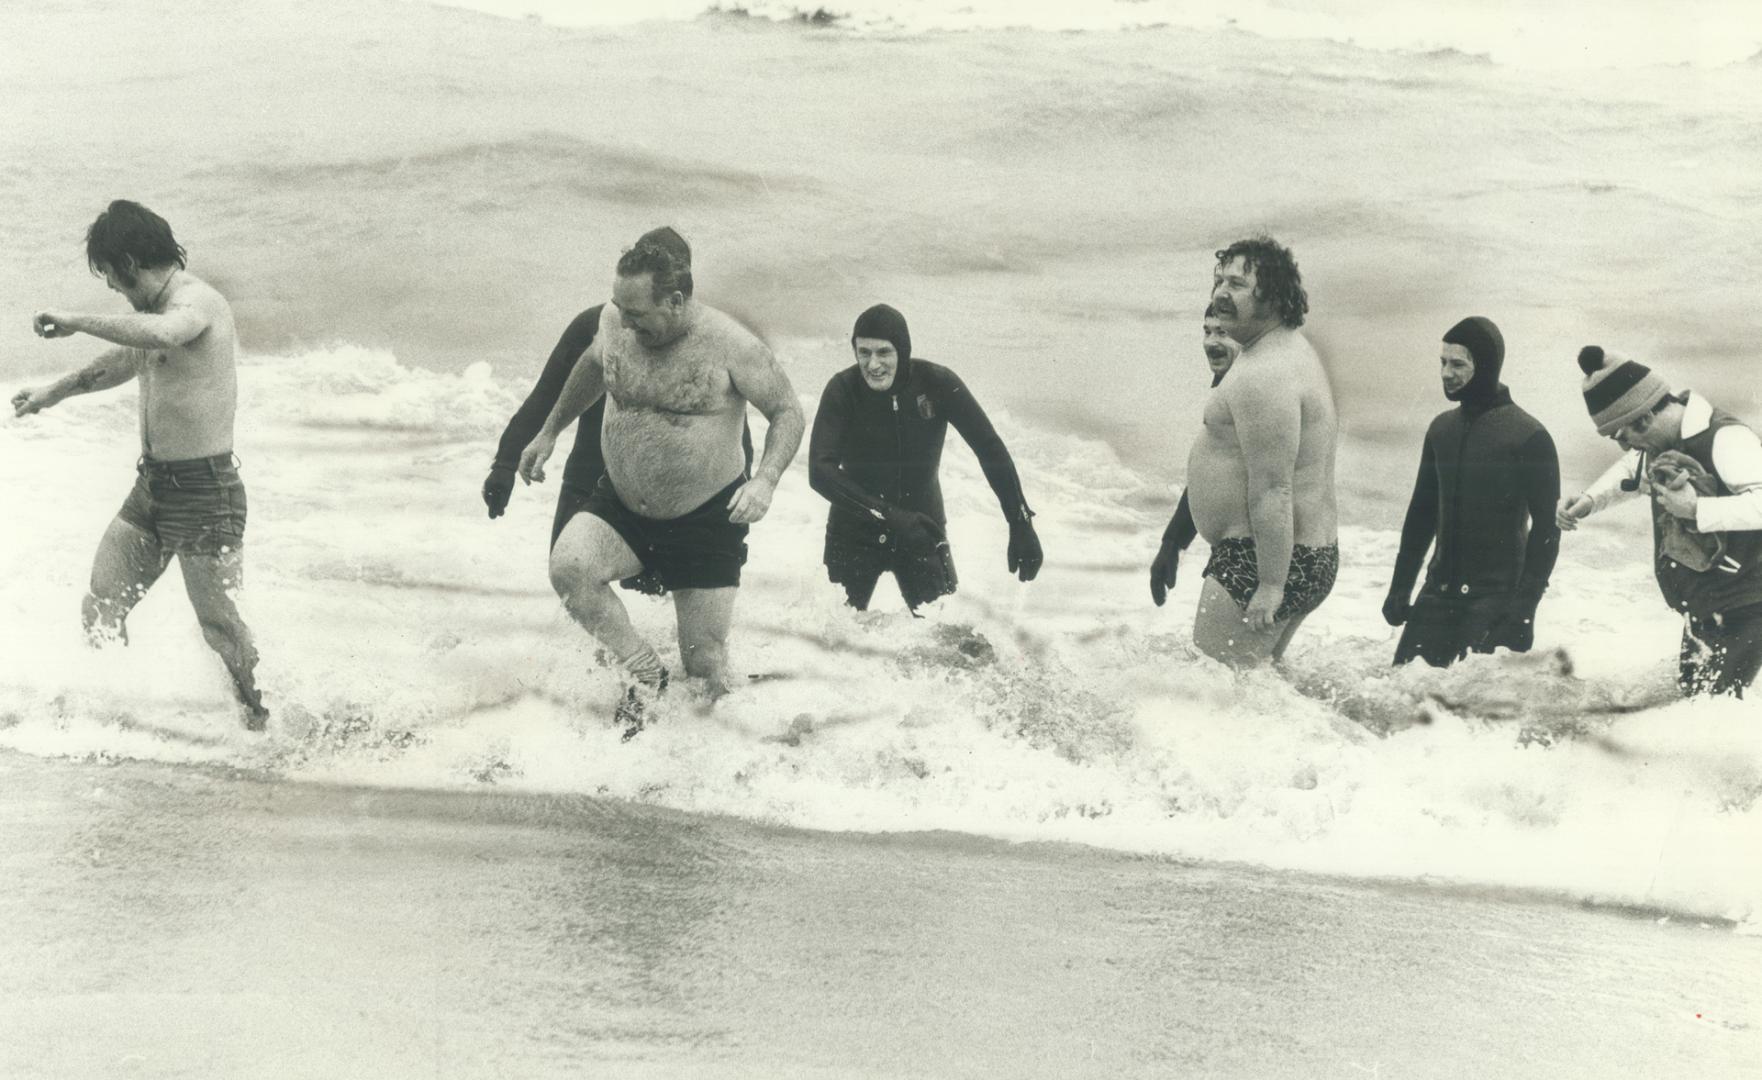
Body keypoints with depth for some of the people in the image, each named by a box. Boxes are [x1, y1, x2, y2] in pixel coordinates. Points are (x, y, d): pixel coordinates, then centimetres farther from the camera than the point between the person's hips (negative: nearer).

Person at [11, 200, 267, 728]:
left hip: (204, 489, -9)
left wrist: (77, 321, -32)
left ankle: (264, 724, 10)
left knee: (222, 629, -4)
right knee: (100, 610, 9)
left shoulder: (196, 301, -18)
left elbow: (160, 335, -42)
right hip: (152, 484, 9)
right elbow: (125, 359, 33)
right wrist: (55, 392, 42)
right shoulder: (162, 308, 12)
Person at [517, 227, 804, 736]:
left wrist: (766, 480, -27)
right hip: (621, 504, 3)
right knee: (568, 566, -28)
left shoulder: (731, 345, -20)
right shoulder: (615, 321, -7)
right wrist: (549, 432, 22)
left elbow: (788, 412, -10)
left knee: (706, 665, -1)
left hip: (707, 519, -3)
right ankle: (645, 673, -8)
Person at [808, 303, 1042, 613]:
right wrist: (888, 515, -37)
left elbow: (991, 450, -9)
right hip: (855, 533, -1)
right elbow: (820, 471, -27)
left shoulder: (938, 384, -16)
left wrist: (1021, 526, -14)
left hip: (922, 529, 1)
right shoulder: (843, 390, -18)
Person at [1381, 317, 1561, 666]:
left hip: (1496, 597, -6)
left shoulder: (1528, 437, -8)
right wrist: (1400, 585, 15)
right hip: (1439, 591, 6)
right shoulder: (1441, 428, 10)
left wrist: (1525, 603, -15)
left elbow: (1546, 527, -9)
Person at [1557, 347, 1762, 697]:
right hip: (1701, 610, 8)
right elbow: (1630, 473, 24)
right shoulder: (1658, 445, 2)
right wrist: (1589, 500, 5)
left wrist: (1695, 509, -39)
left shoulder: (1725, 439, -25)